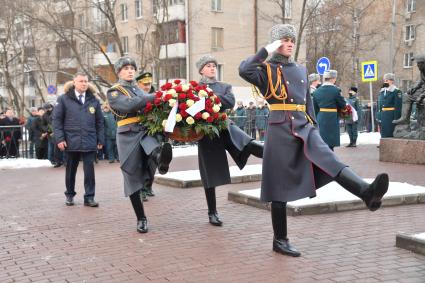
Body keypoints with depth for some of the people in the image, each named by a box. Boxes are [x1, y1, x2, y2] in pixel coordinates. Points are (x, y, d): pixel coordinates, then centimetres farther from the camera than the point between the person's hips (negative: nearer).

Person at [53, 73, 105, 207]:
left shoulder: (93, 100, 8)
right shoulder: (64, 99, 1)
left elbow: (99, 122, 11)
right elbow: (57, 119, 0)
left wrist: (100, 140, 6)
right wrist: (59, 138, -8)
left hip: (89, 142, 1)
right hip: (71, 141, -1)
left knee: (89, 169, -2)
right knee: (71, 169, 11)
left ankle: (89, 197, 5)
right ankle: (69, 195, 25)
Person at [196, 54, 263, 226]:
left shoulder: (225, 87, 11)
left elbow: (231, 102, -8)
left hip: (225, 127, 2)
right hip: (206, 133, -1)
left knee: (251, 145, -27)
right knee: (210, 174, 4)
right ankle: (212, 213, 16)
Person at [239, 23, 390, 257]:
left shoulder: (300, 70, 19)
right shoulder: (267, 70, 1)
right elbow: (244, 70, -21)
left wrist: (314, 127, 16)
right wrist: (267, 51, -12)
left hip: (304, 128, 4)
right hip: (280, 131, -4)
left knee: (329, 159, -23)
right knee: (280, 187, 1)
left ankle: (366, 192, -47)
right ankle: (280, 241, 11)